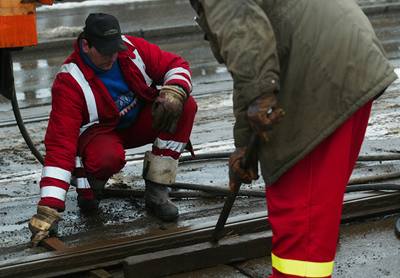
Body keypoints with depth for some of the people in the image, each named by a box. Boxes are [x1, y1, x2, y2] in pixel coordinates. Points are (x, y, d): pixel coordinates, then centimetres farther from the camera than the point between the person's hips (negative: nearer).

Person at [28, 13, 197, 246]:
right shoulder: (69, 83, -26)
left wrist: (173, 94, -31)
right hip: (101, 132, -5)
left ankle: (156, 192, -17)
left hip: (141, 123, 5)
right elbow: (60, 143, -30)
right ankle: (89, 180, 0)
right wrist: (48, 209, -37)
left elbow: (176, 65, -5)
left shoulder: (132, 48, -15)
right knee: (108, 157, -41)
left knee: (185, 105, -21)